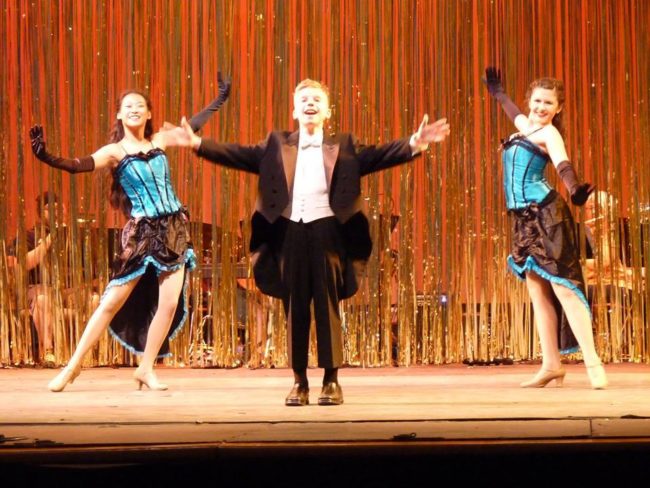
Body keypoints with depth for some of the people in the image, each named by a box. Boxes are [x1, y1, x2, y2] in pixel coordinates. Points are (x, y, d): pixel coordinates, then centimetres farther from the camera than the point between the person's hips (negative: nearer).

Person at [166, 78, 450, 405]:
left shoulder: (343, 146, 9)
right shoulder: (277, 145, 13)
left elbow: (377, 156, -3)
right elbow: (240, 155, 7)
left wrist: (415, 143, -19)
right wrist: (196, 143, -2)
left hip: (327, 232, -2)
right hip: (290, 234, 2)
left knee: (328, 307, 0)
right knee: (295, 309, 4)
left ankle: (332, 380, 6)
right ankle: (299, 381, 10)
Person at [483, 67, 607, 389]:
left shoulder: (549, 133, -8)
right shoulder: (525, 126, 16)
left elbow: (563, 165, -29)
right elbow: (514, 111, 42)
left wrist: (574, 189, -49)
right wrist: (497, 93, 60)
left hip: (545, 216, -8)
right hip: (524, 219, 8)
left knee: (563, 287, -13)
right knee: (538, 293, 6)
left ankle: (593, 363, -14)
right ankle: (552, 366, 8)